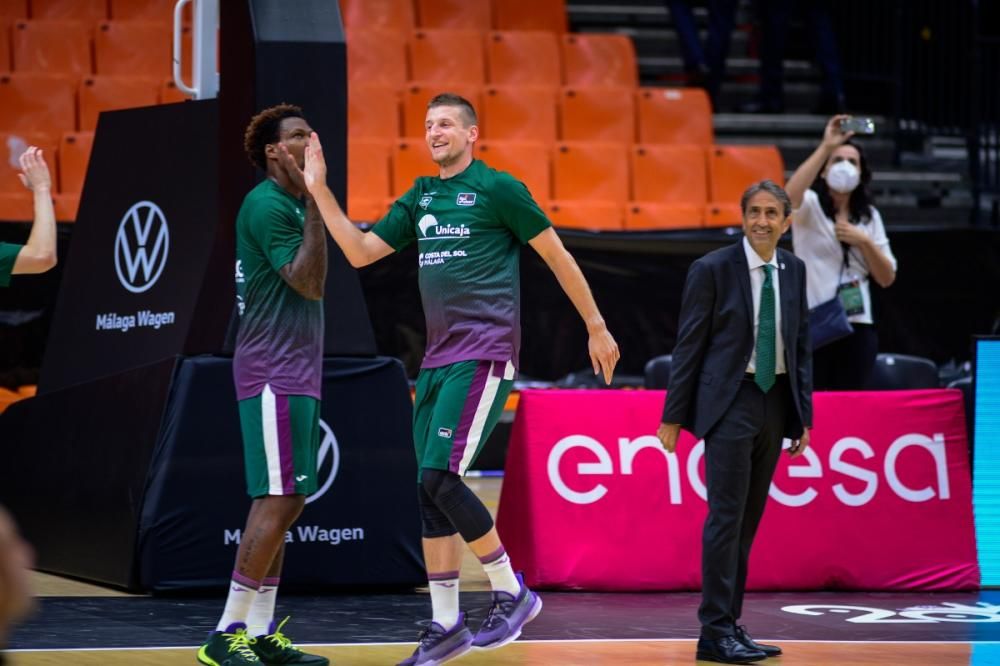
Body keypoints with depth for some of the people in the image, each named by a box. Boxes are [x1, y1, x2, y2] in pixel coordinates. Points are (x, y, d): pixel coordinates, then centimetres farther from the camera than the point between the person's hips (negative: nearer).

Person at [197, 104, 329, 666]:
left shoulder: (293, 203, 17)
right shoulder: (267, 204, -12)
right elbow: (310, 283, -19)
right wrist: (314, 203, -18)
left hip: (296, 373, 10)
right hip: (274, 373, -10)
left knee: (283, 504, 9)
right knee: (278, 502, -12)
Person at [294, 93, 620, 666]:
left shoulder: (497, 188, -4)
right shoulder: (420, 199, 16)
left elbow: (558, 256, 0)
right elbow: (359, 252, 14)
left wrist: (597, 328, 2)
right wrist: (320, 191, 5)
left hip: (485, 354, -8)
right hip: (438, 357, 8)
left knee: (440, 479, -16)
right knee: (431, 491, 6)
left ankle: (512, 591, -1)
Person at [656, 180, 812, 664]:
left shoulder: (794, 271, 8)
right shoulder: (712, 269, -7)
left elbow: (801, 345, 13)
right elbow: (688, 346, -5)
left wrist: (803, 415, 9)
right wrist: (673, 416, -6)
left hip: (775, 403, 6)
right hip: (730, 402, -6)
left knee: (749, 520, 9)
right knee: (726, 516, -10)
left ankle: (729, 625, 14)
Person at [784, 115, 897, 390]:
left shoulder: (869, 215, 13)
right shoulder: (810, 205, 1)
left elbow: (887, 278, 9)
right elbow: (791, 193, -26)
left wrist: (864, 241, -7)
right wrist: (826, 147, -26)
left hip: (857, 326, 4)